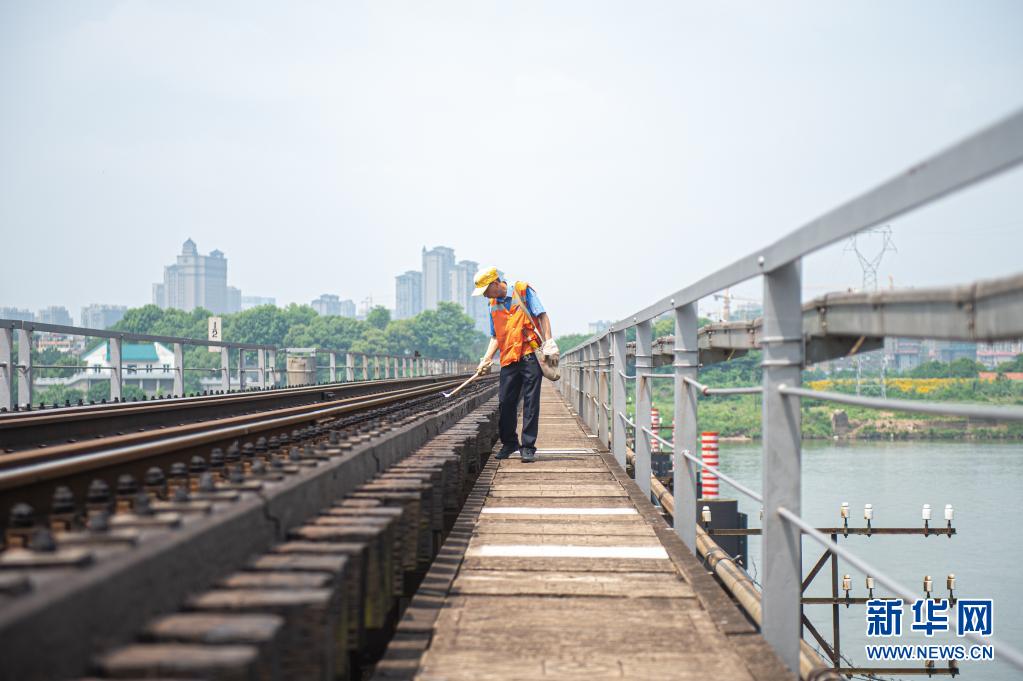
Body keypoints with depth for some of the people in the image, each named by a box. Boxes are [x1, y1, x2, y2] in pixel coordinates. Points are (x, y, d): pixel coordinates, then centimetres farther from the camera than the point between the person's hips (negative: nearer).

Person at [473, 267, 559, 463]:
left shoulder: (523, 290, -1)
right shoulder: (493, 305, 15)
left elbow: (542, 316, -3)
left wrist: (549, 343, -12)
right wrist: (486, 360, 8)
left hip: (530, 355, -5)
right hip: (509, 359, 5)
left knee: (531, 402, -3)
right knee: (506, 403, 5)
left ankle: (528, 447, 1)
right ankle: (509, 443, 21)